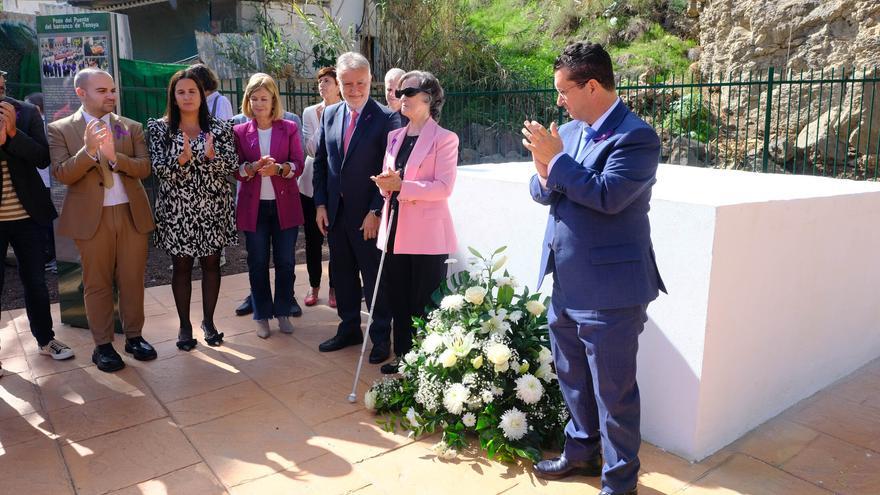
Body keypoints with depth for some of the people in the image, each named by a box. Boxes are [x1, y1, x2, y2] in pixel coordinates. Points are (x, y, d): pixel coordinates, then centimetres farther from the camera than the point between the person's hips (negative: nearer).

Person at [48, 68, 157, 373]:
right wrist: (88, 150, -23)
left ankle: (134, 337, 22)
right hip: (91, 217, -2)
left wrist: (114, 156, -19)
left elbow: (144, 168, -2)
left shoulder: (131, 127, 8)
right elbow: (61, 174, -8)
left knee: (132, 280, 8)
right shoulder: (60, 129, 2)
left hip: (132, 213, 2)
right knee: (97, 284, 6)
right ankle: (103, 345, 17)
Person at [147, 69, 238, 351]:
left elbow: (232, 167, -3)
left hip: (213, 207, 1)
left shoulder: (220, 128, 4)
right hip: (176, 209, -1)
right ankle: (185, 326, 19)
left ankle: (208, 321, 24)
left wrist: (212, 156, -22)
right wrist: (182, 158, -26)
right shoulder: (159, 128, 1)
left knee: (211, 263, 8)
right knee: (181, 266, 7)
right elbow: (159, 170, -8)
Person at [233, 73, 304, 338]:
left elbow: (298, 165, -3)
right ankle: (262, 315, 19)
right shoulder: (240, 131, 4)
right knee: (258, 263, 7)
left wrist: (277, 168, -22)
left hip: (285, 204, 0)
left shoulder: (289, 128, 2)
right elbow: (235, 169, 0)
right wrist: (254, 167, -21)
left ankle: (283, 312, 20)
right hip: (254, 206, 1)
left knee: (285, 262, 5)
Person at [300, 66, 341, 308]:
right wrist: (322, 122, -14)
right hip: (312, 183, 2)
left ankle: (334, 288, 17)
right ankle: (314, 286, 23)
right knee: (313, 238, 9)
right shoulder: (310, 113, 3)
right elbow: (311, 148, -7)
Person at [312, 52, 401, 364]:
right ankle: (349, 329, 32)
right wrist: (320, 204, 4)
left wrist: (375, 212, -15)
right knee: (342, 274, 16)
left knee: (374, 278, 5)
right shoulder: (329, 114, 7)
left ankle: (381, 337, 20)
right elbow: (320, 162, 11)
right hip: (334, 212, 6)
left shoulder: (387, 118, -10)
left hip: (368, 215, -5)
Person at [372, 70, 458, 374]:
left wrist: (402, 186, -20)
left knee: (425, 303, 3)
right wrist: (386, 184, -8)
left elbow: (444, 187, -15)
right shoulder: (394, 137, 14)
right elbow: (387, 180, 16)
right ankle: (403, 355, 30)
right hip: (396, 231, 7)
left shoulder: (444, 139, -6)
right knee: (398, 300, 15)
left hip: (427, 234, -6)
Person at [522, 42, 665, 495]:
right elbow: (543, 192, 7)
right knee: (572, 377, 23)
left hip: (609, 289, -8)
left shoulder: (636, 137, -14)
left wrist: (555, 159, -19)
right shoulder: (568, 132, 9)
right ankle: (582, 449, 45)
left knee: (613, 390, 7)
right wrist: (544, 172, -14)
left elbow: (607, 195, -25)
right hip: (566, 283, 8)